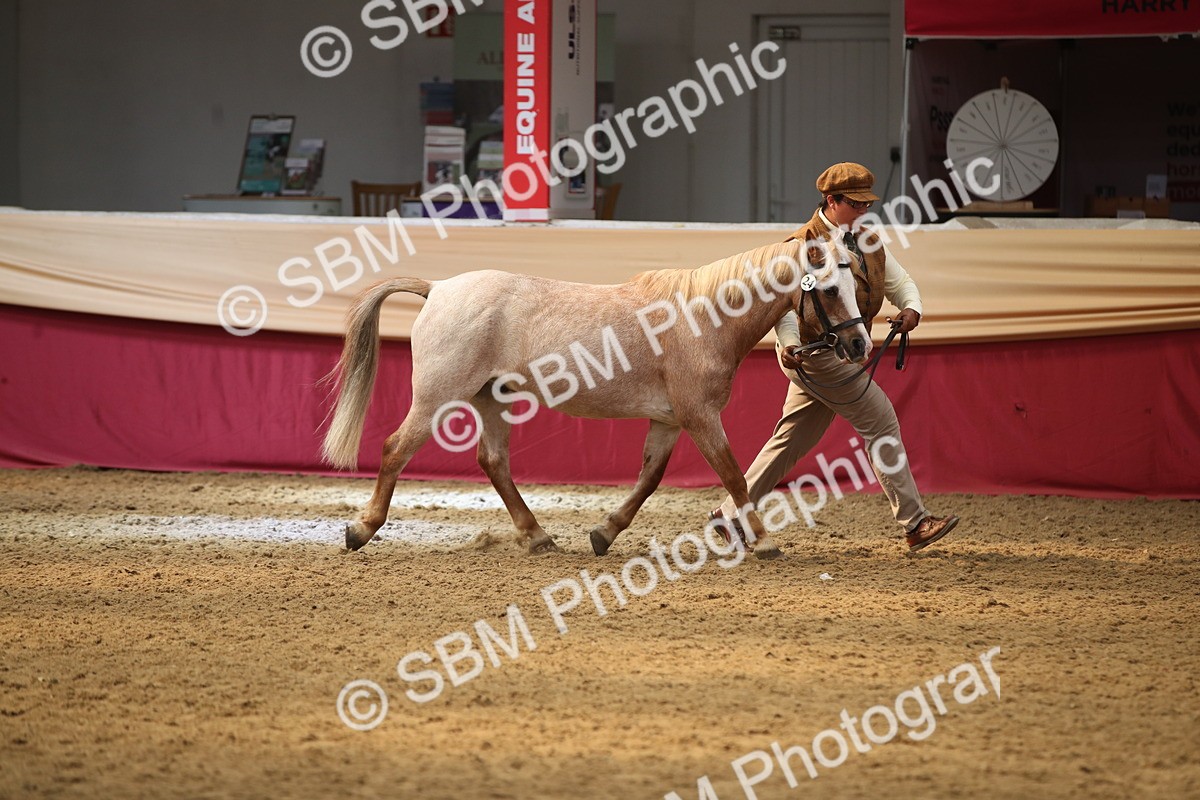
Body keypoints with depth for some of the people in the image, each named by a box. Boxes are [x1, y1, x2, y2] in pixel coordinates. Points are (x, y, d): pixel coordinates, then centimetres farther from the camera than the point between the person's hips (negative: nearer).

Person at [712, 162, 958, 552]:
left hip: (845, 354, 9)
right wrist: (788, 344, -37)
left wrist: (911, 309, -8)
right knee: (881, 422, -10)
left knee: (793, 439, 11)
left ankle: (733, 514, 19)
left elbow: (900, 282, 15)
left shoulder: (870, 243, 13)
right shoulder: (804, 246, -13)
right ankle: (914, 524, -7)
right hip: (815, 352, -9)